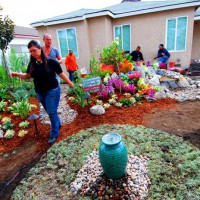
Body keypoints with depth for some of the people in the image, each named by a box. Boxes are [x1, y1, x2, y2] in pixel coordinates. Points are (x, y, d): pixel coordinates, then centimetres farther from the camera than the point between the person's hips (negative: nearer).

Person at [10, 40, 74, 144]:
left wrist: (70, 83, 1)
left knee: (52, 112, -1)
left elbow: (61, 74, -5)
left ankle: (54, 134, 15)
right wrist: (16, 74, -4)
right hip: (39, 92, 5)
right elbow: (28, 76, 12)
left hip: (52, 91, -5)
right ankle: (58, 124, 42)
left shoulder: (51, 61, -12)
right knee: (50, 112, 17)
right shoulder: (32, 64, 3)